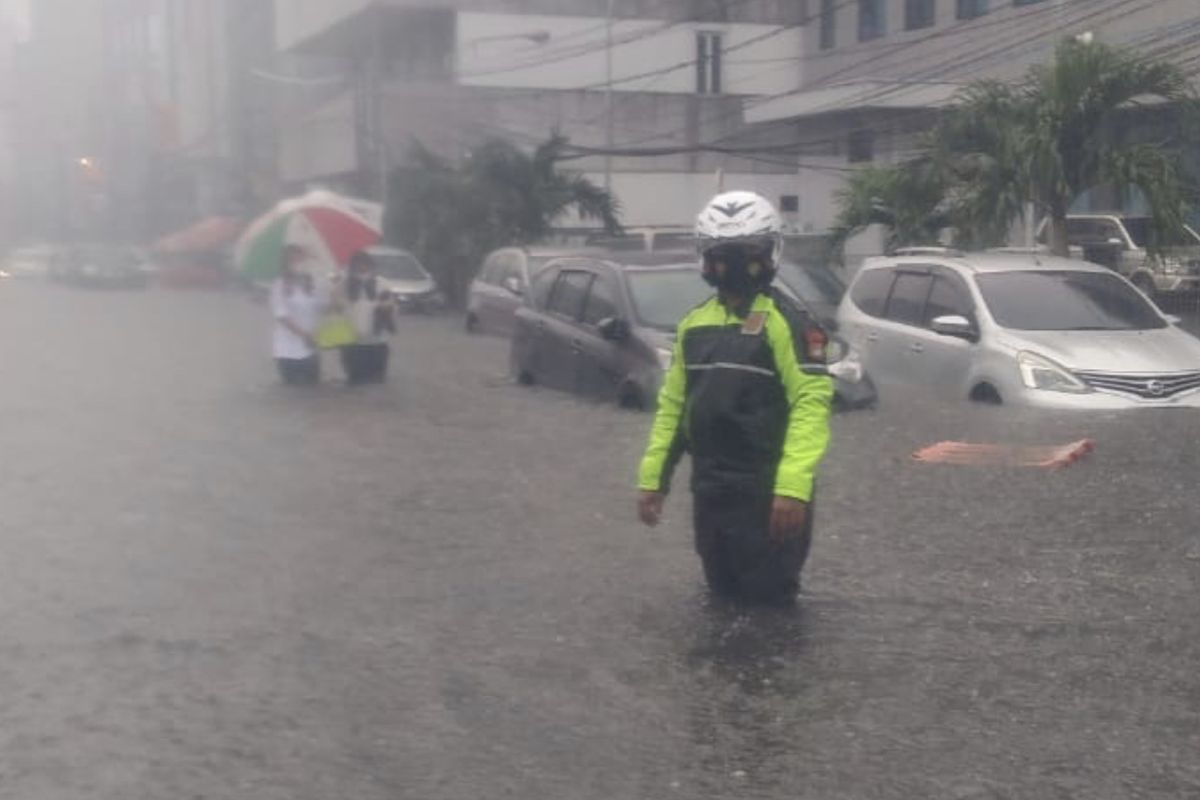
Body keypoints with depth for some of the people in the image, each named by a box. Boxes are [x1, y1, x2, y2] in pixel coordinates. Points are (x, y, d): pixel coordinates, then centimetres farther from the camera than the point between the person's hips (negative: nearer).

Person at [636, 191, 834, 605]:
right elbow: (673, 404, 17)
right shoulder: (694, 323, 11)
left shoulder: (782, 321, -10)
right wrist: (652, 477, 12)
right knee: (723, 599, 17)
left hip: (766, 492, -6)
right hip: (709, 490, 6)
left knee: (768, 603, 0)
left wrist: (792, 487, -27)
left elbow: (811, 402, -18)